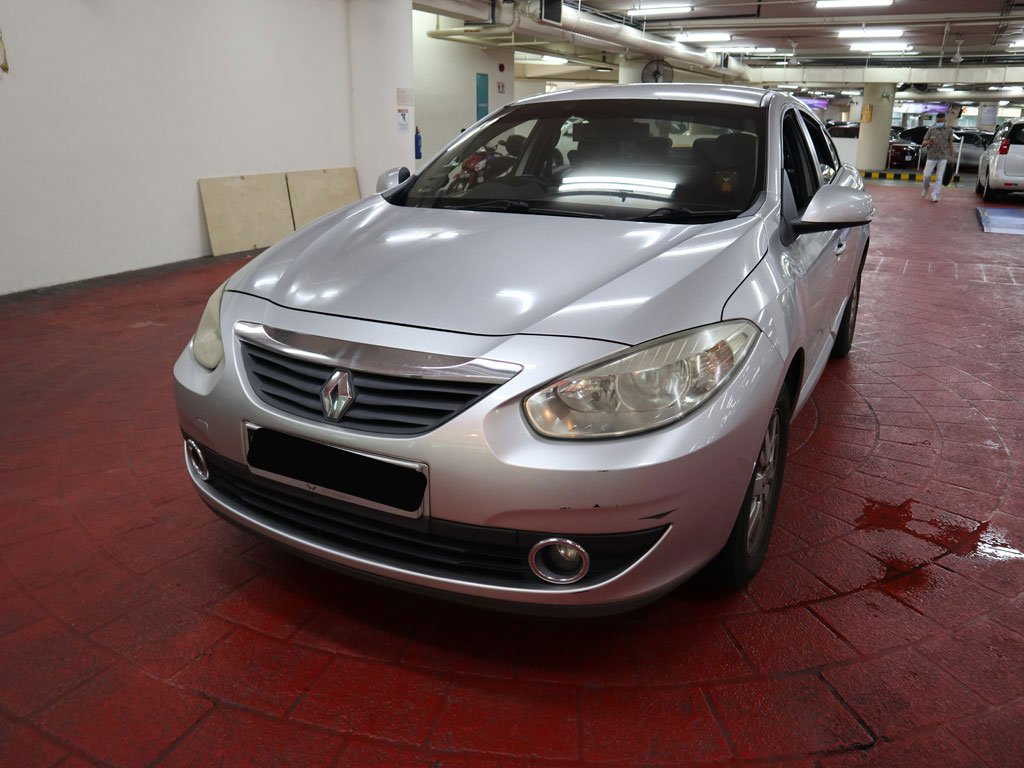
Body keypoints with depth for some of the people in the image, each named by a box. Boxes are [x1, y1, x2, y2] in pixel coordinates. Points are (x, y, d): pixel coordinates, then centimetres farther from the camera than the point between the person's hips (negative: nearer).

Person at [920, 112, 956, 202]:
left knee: (939, 177, -3)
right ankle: (925, 189, 30)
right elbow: (923, 143, -1)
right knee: (926, 175, 1)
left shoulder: (949, 130, 4)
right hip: (931, 156, 0)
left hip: (943, 157, 0)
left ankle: (935, 196, -1)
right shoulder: (931, 129, 2)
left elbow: (950, 144, 10)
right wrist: (928, 142, -24)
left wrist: (951, 156, 7)